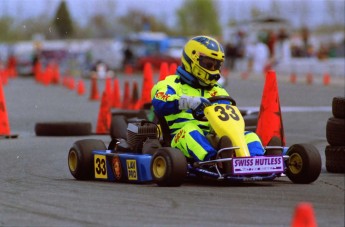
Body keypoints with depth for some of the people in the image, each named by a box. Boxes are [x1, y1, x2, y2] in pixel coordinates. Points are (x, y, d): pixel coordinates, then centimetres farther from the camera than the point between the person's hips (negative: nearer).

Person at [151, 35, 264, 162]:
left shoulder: (217, 91, 29)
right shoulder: (171, 84, 11)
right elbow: (159, 104, -12)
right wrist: (189, 101, -29)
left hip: (214, 141, 5)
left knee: (250, 136, -16)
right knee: (190, 129, -36)